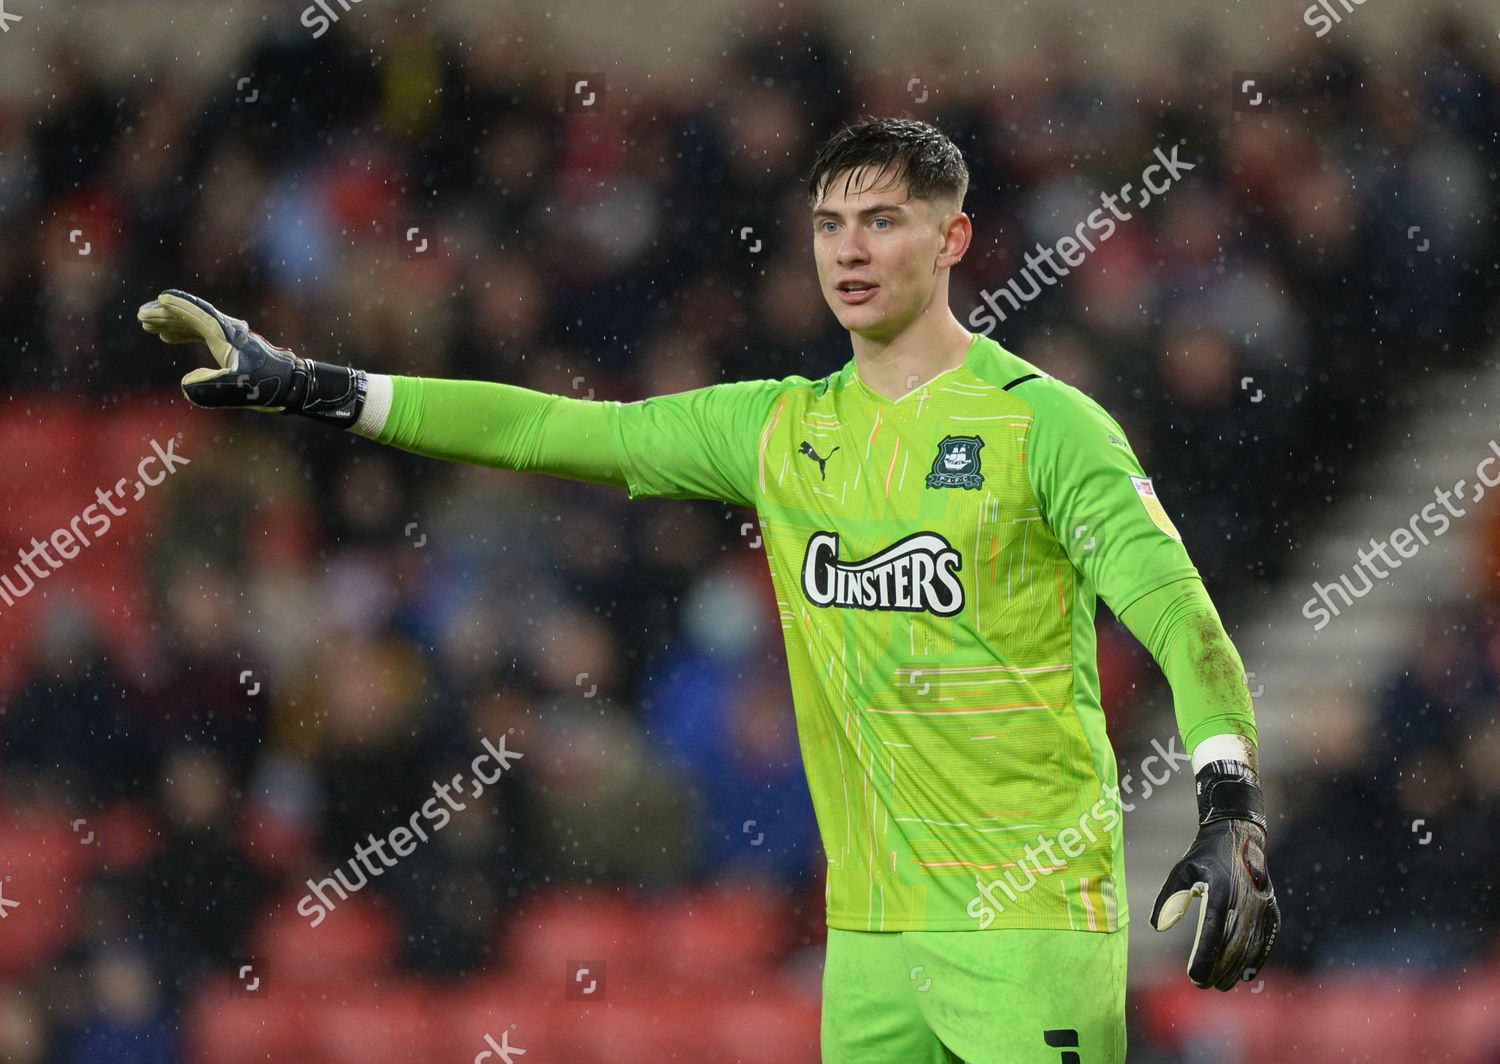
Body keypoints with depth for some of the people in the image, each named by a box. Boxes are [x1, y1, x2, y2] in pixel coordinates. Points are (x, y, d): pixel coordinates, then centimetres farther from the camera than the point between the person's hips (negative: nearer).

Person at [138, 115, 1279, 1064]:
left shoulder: (1045, 424, -5)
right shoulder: (781, 429, 12)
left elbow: (1179, 614, -13)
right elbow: (552, 432, 14)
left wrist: (1232, 809, -28)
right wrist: (313, 389, 10)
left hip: (1035, 916, -5)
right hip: (870, 925, 6)